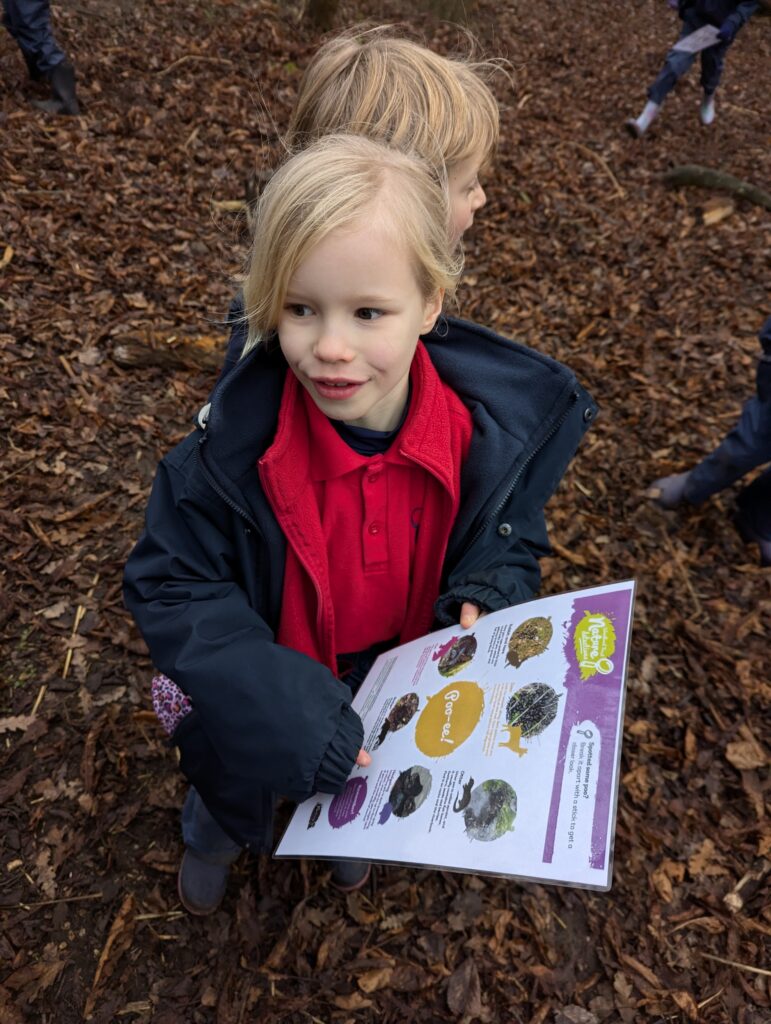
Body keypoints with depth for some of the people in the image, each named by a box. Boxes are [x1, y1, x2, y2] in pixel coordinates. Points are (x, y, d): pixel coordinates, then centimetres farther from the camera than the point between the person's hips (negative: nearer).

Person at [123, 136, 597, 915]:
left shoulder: (490, 431, -27)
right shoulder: (237, 445, -33)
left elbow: (511, 546, -8)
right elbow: (169, 584, -24)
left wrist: (483, 606, -30)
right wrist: (279, 704, -36)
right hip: (267, 706, -2)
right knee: (233, 792, 32)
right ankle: (213, 839, 70)